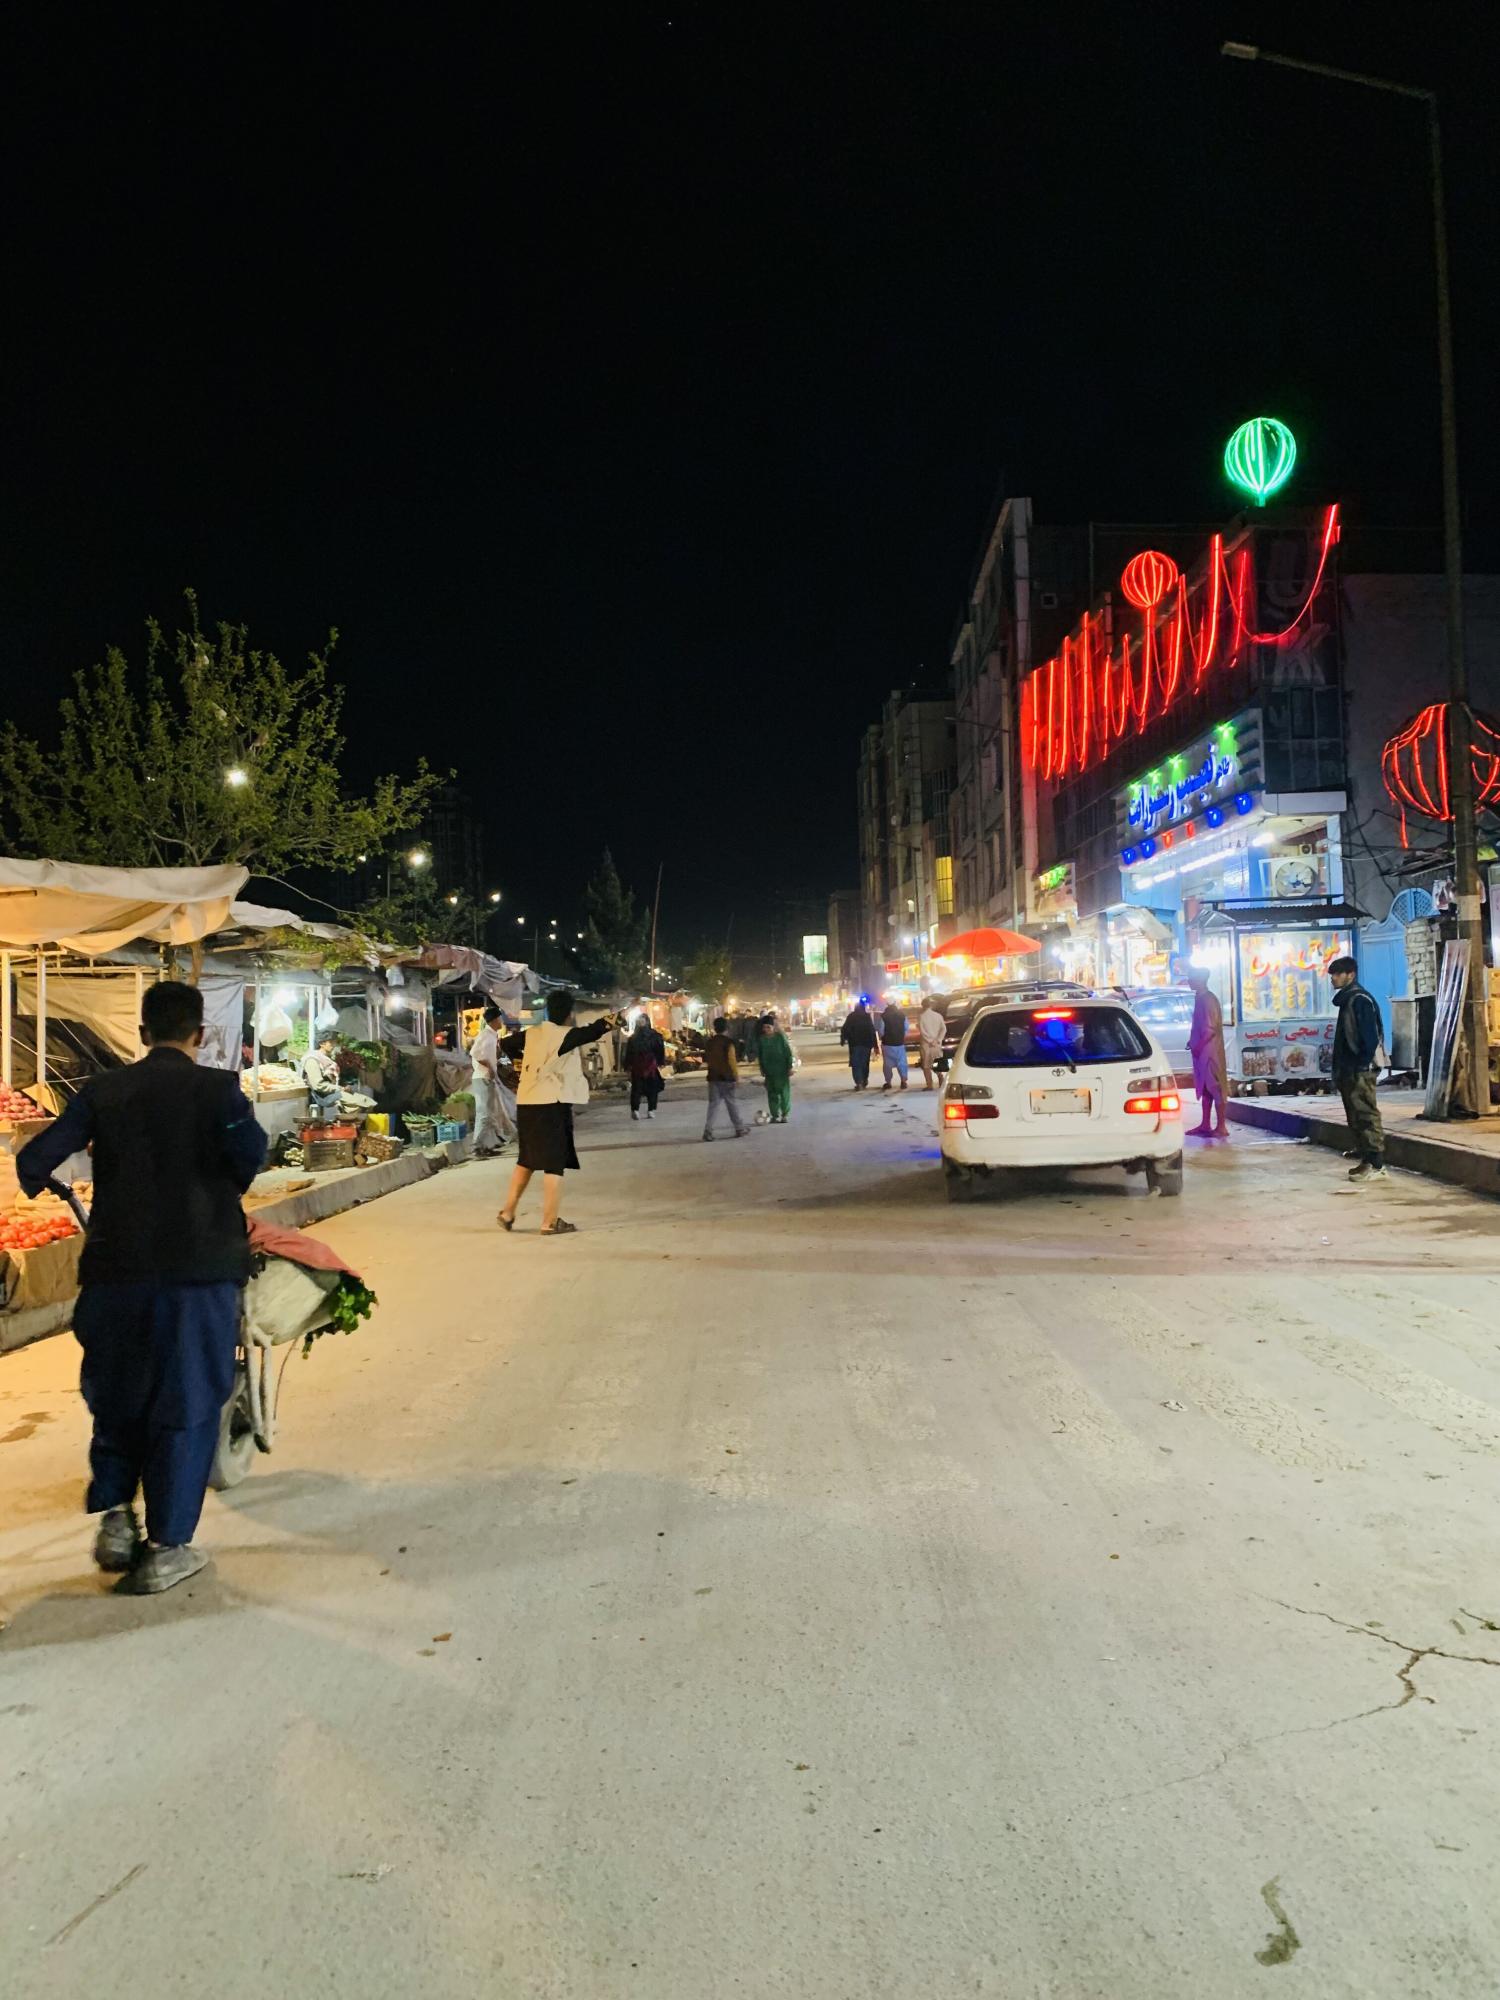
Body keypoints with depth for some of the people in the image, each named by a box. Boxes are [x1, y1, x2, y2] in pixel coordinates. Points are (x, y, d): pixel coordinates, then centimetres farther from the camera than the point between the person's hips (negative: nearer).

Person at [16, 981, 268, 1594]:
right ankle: (166, 1550, 13)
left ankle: (114, 1516, 19)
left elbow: (34, 1159, -4)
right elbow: (249, 1149, -22)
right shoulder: (217, 1087, -5)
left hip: (117, 1269, 2)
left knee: (117, 1394, 24)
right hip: (200, 1270, -2)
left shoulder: (104, 1090, 2)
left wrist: (37, 1182, 20)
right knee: (186, 1407, 9)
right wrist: (229, 1186, 0)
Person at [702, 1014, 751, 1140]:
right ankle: (739, 1129, 17)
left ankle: (708, 1130, -4)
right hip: (727, 1078, -4)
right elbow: (732, 1061, -14)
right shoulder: (728, 1042, -12)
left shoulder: (710, 1042, 5)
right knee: (732, 1104, 7)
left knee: (713, 1104, 6)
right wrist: (737, 1076, -7)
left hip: (713, 1078, 4)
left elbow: (706, 1060, 11)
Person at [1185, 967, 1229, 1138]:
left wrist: (1198, 1046, -16)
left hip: (1210, 1050, -10)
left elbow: (1211, 1028, -20)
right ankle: (1204, 1124, 20)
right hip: (1201, 1051, 10)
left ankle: (1221, 1127, -4)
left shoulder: (1208, 999, -16)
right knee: (1204, 1088, 13)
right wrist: (1193, 1042, 12)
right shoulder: (1199, 997, 13)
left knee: (1215, 1087, -6)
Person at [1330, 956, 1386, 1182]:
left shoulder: (1360, 1000, -13)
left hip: (1360, 1070, -10)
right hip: (1349, 1069, 10)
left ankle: (1376, 1164, -11)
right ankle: (1365, 1157, 25)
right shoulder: (1347, 1000, 17)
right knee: (1356, 1116, 16)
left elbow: (1369, 1036, -19)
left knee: (1367, 1116, -11)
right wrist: (1339, 1069, 20)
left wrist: (1363, 1066, -21)